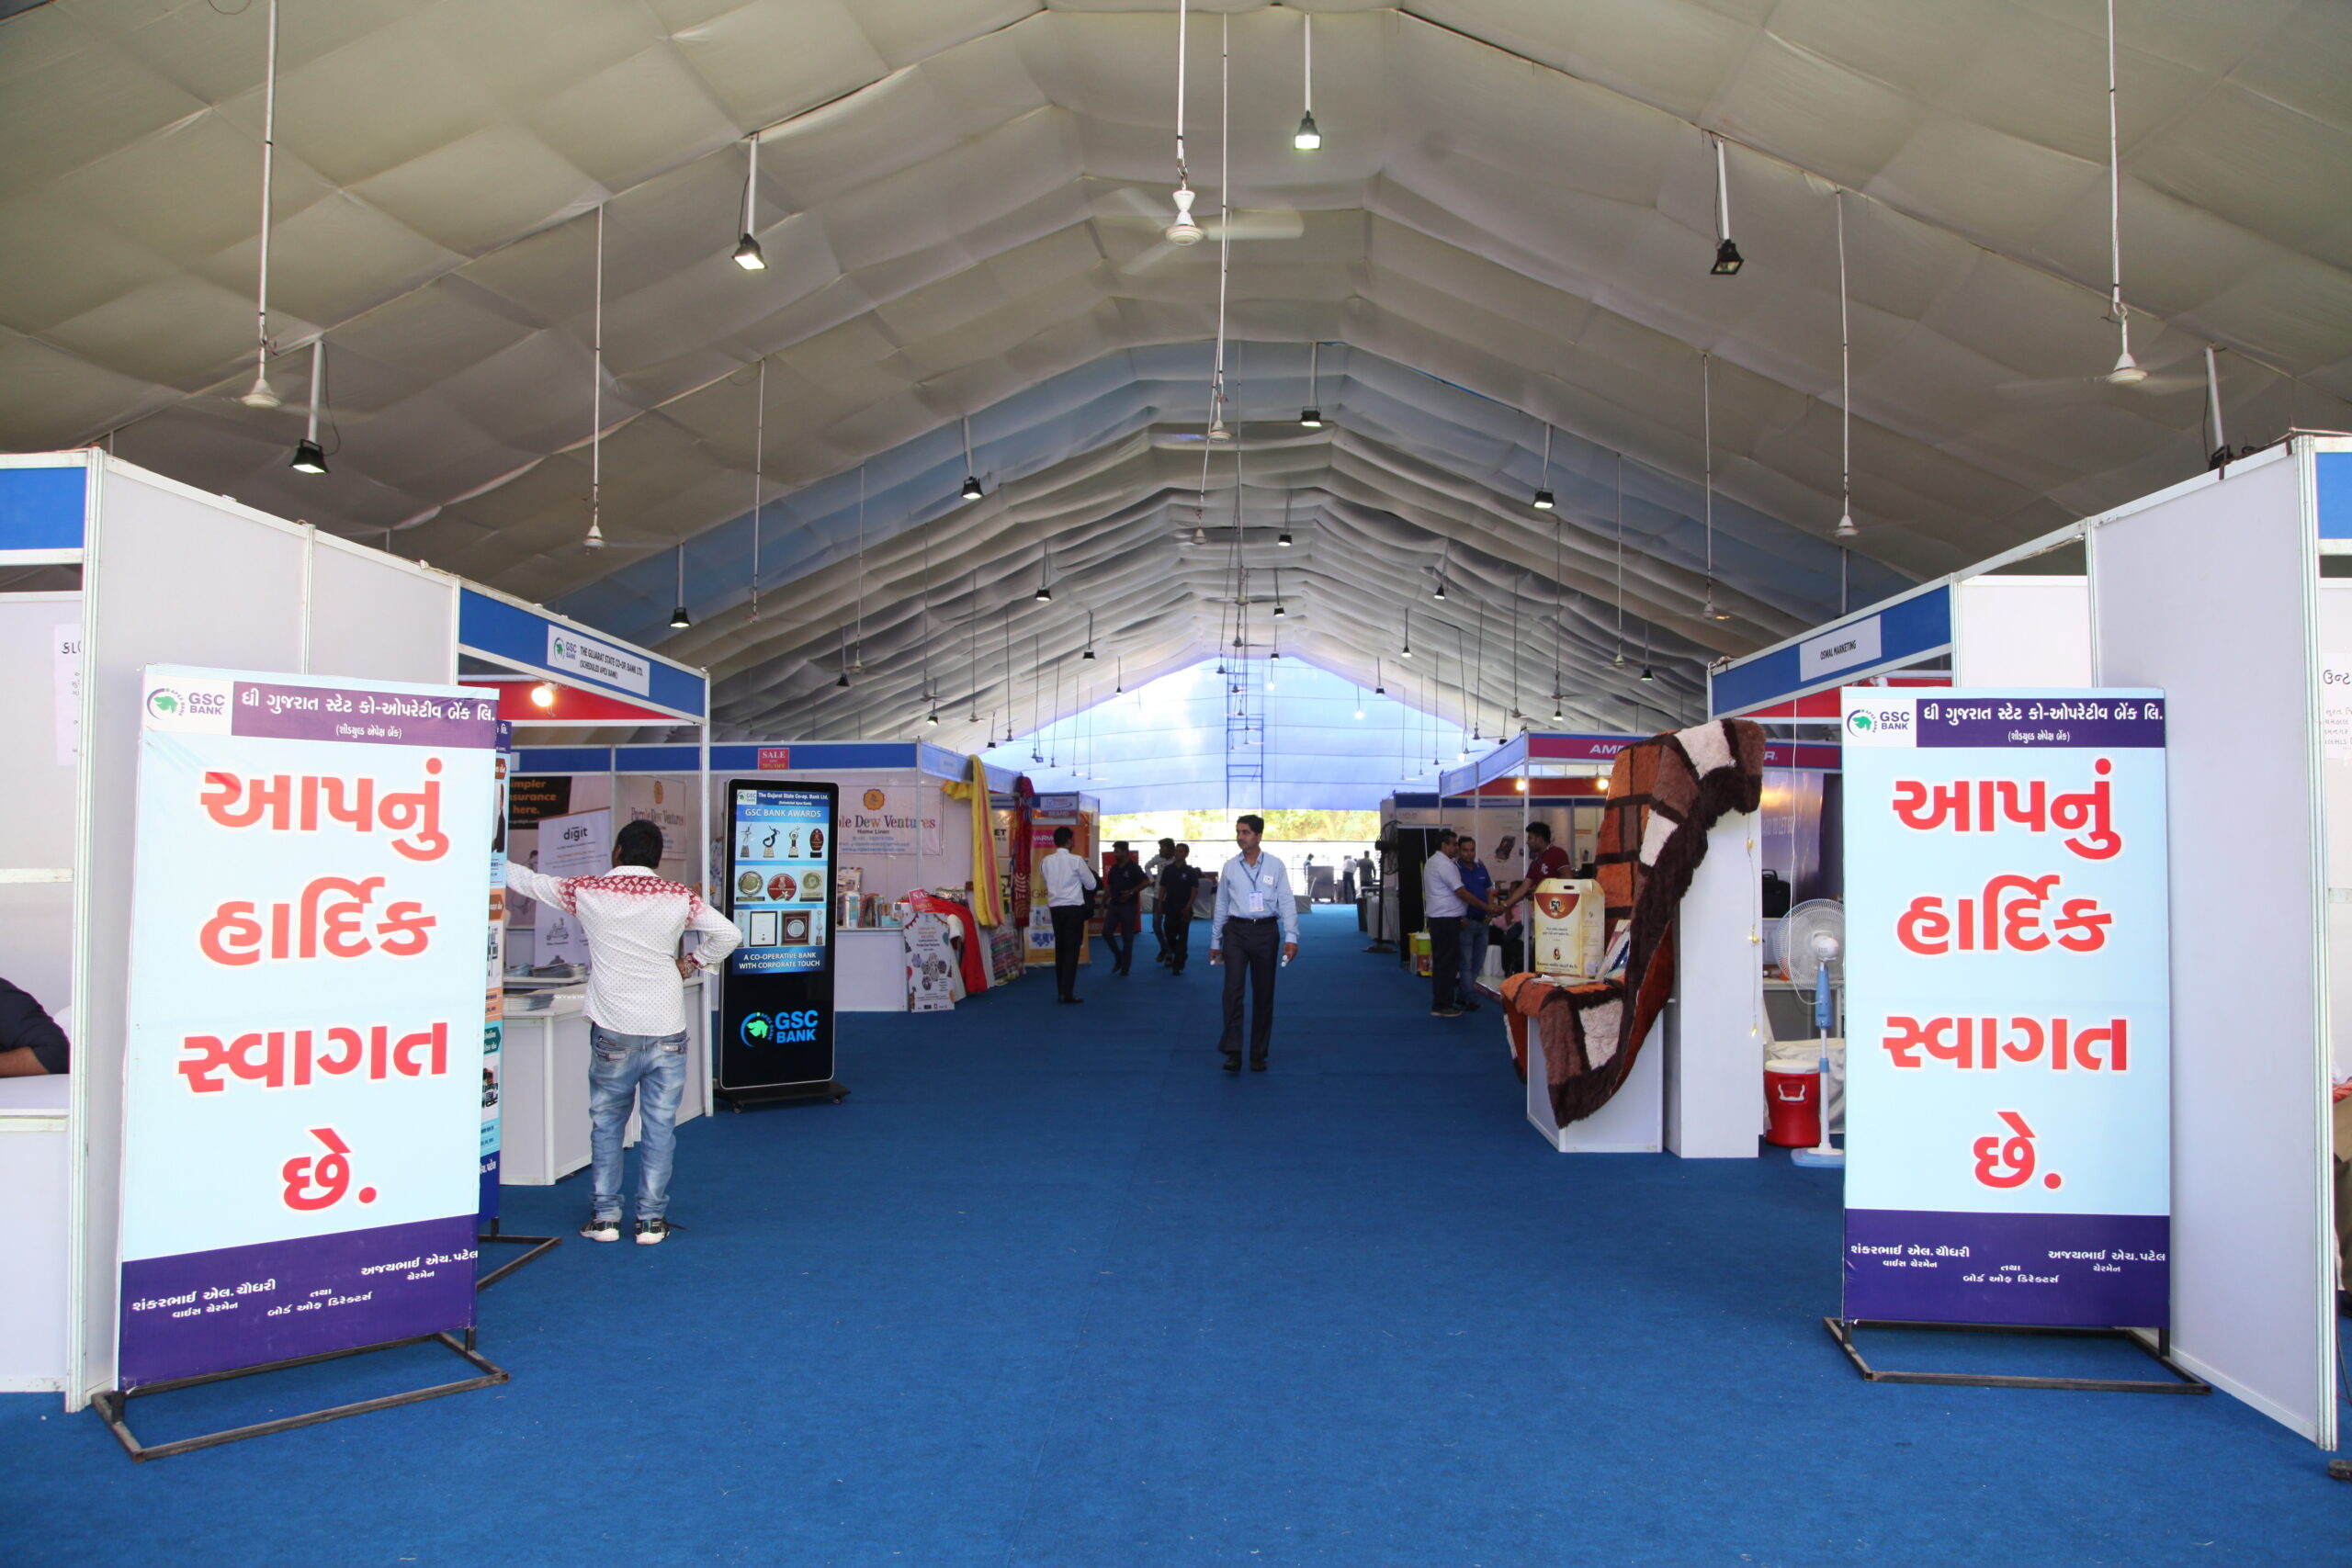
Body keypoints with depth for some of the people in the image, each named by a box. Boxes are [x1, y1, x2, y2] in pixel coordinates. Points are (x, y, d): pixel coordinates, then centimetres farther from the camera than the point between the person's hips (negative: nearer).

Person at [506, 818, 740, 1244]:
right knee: (659, 1125, 7)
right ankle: (651, 1218, 10)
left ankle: (604, 1215, 15)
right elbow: (728, 934, -3)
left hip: (613, 1033, 0)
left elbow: (528, 881, 12)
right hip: (667, 1032, 1)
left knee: (606, 1123, 13)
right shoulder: (679, 897, -1)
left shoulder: (587, 892, -2)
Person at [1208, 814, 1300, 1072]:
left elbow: (1287, 902, -3)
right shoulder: (1230, 867, 5)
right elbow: (1221, 905, 11)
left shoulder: (1275, 866, 0)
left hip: (1265, 930, 0)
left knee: (1263, 993, 7)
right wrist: (1215, 942, 12)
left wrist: (1291, 937, -14)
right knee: (1233, 989, -13)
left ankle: (1258, 1055, 18)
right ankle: (1233, 1052, -10)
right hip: (1236, 930, 0)